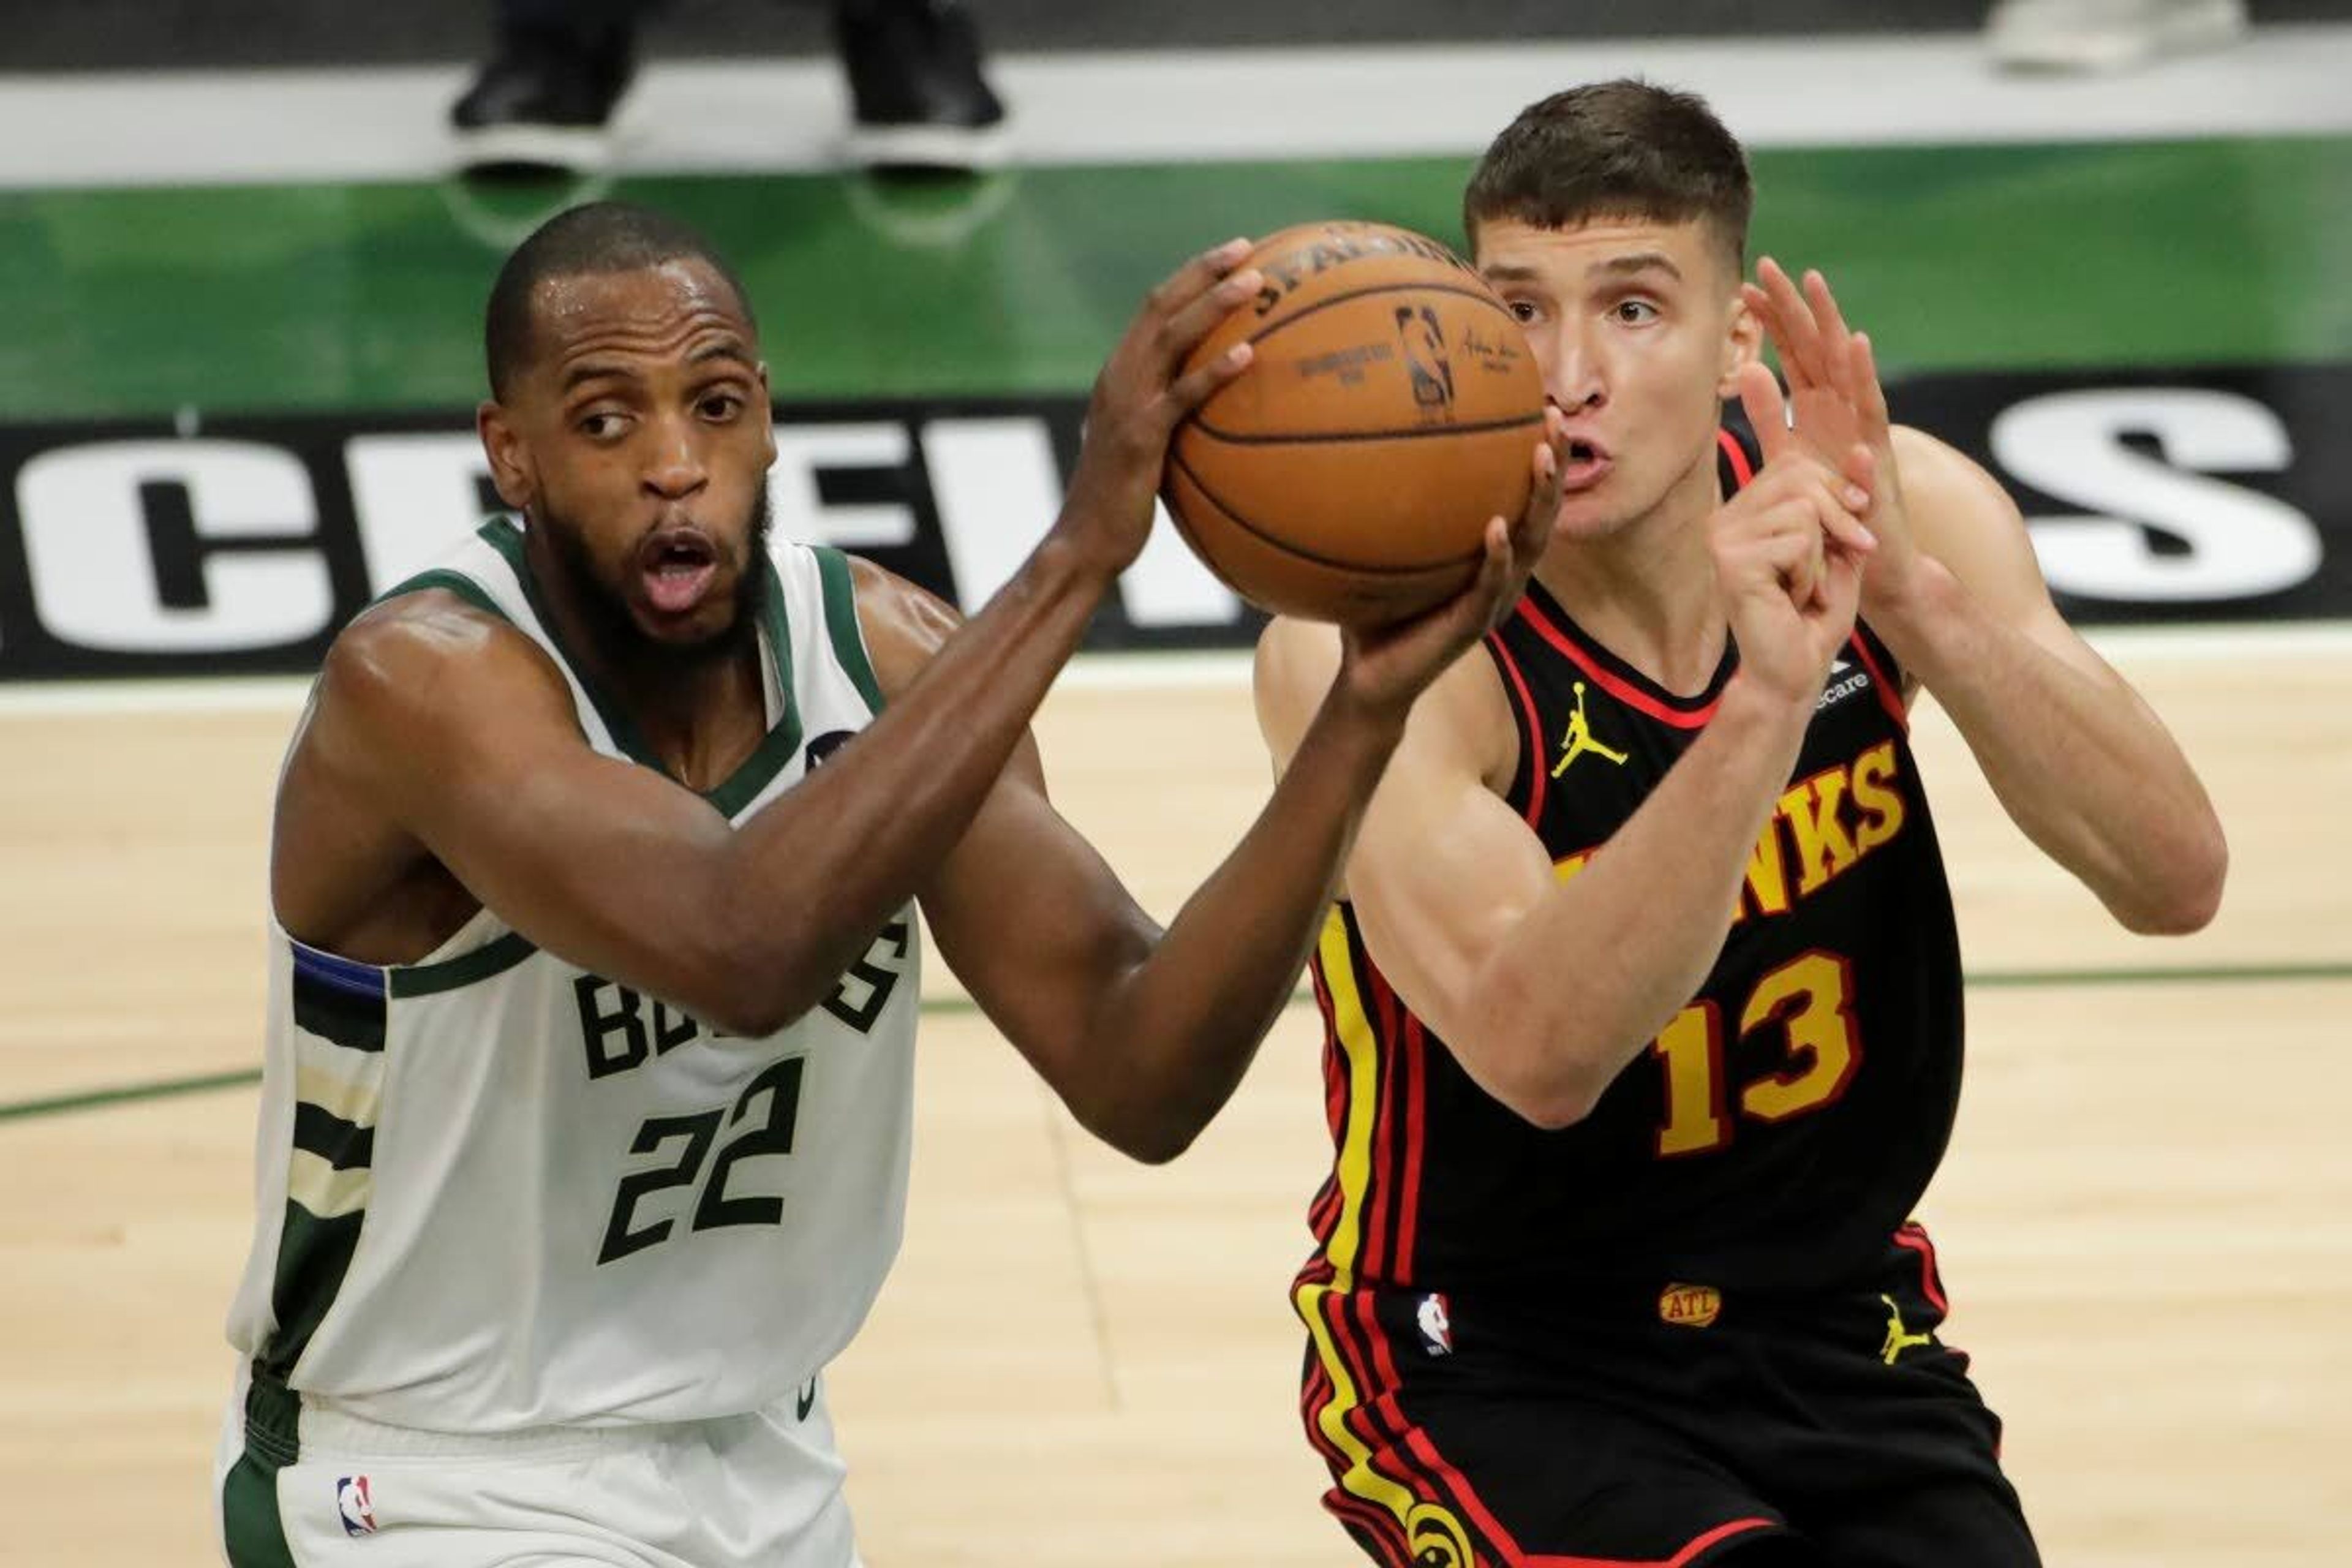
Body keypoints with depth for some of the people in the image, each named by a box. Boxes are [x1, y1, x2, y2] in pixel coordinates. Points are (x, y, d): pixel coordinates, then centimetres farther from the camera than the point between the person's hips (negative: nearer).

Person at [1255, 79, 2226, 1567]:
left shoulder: (1900, 513, -10)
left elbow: (2176, 880, -20)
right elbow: (1535, 1055, -37)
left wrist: (1913, 599, -33)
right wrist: (1765, 701, -47)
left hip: (1838, 1326, 5)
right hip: (1497, 1349, -5)